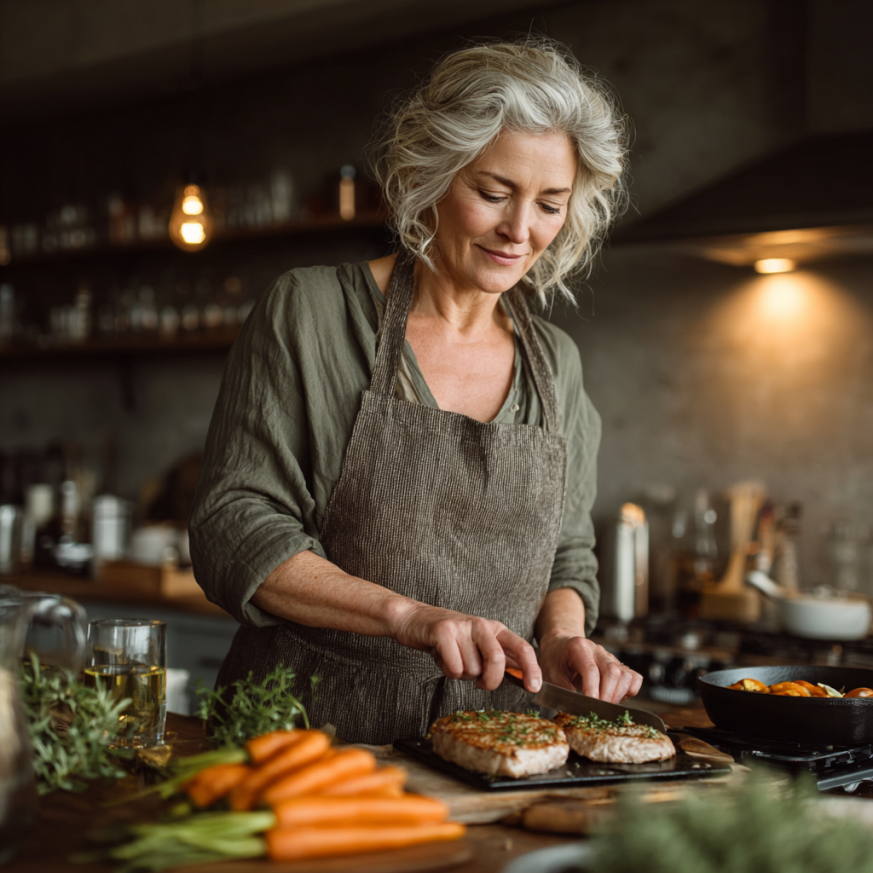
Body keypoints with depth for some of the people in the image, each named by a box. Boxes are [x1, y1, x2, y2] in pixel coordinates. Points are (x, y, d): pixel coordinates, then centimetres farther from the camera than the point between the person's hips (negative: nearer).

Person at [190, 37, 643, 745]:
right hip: (309, 724, -4)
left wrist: (562, 634, -3)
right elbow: (232, 530, -7)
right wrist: (406, 613, -19)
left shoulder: (556, 362, 12)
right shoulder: (309, 314, -3)